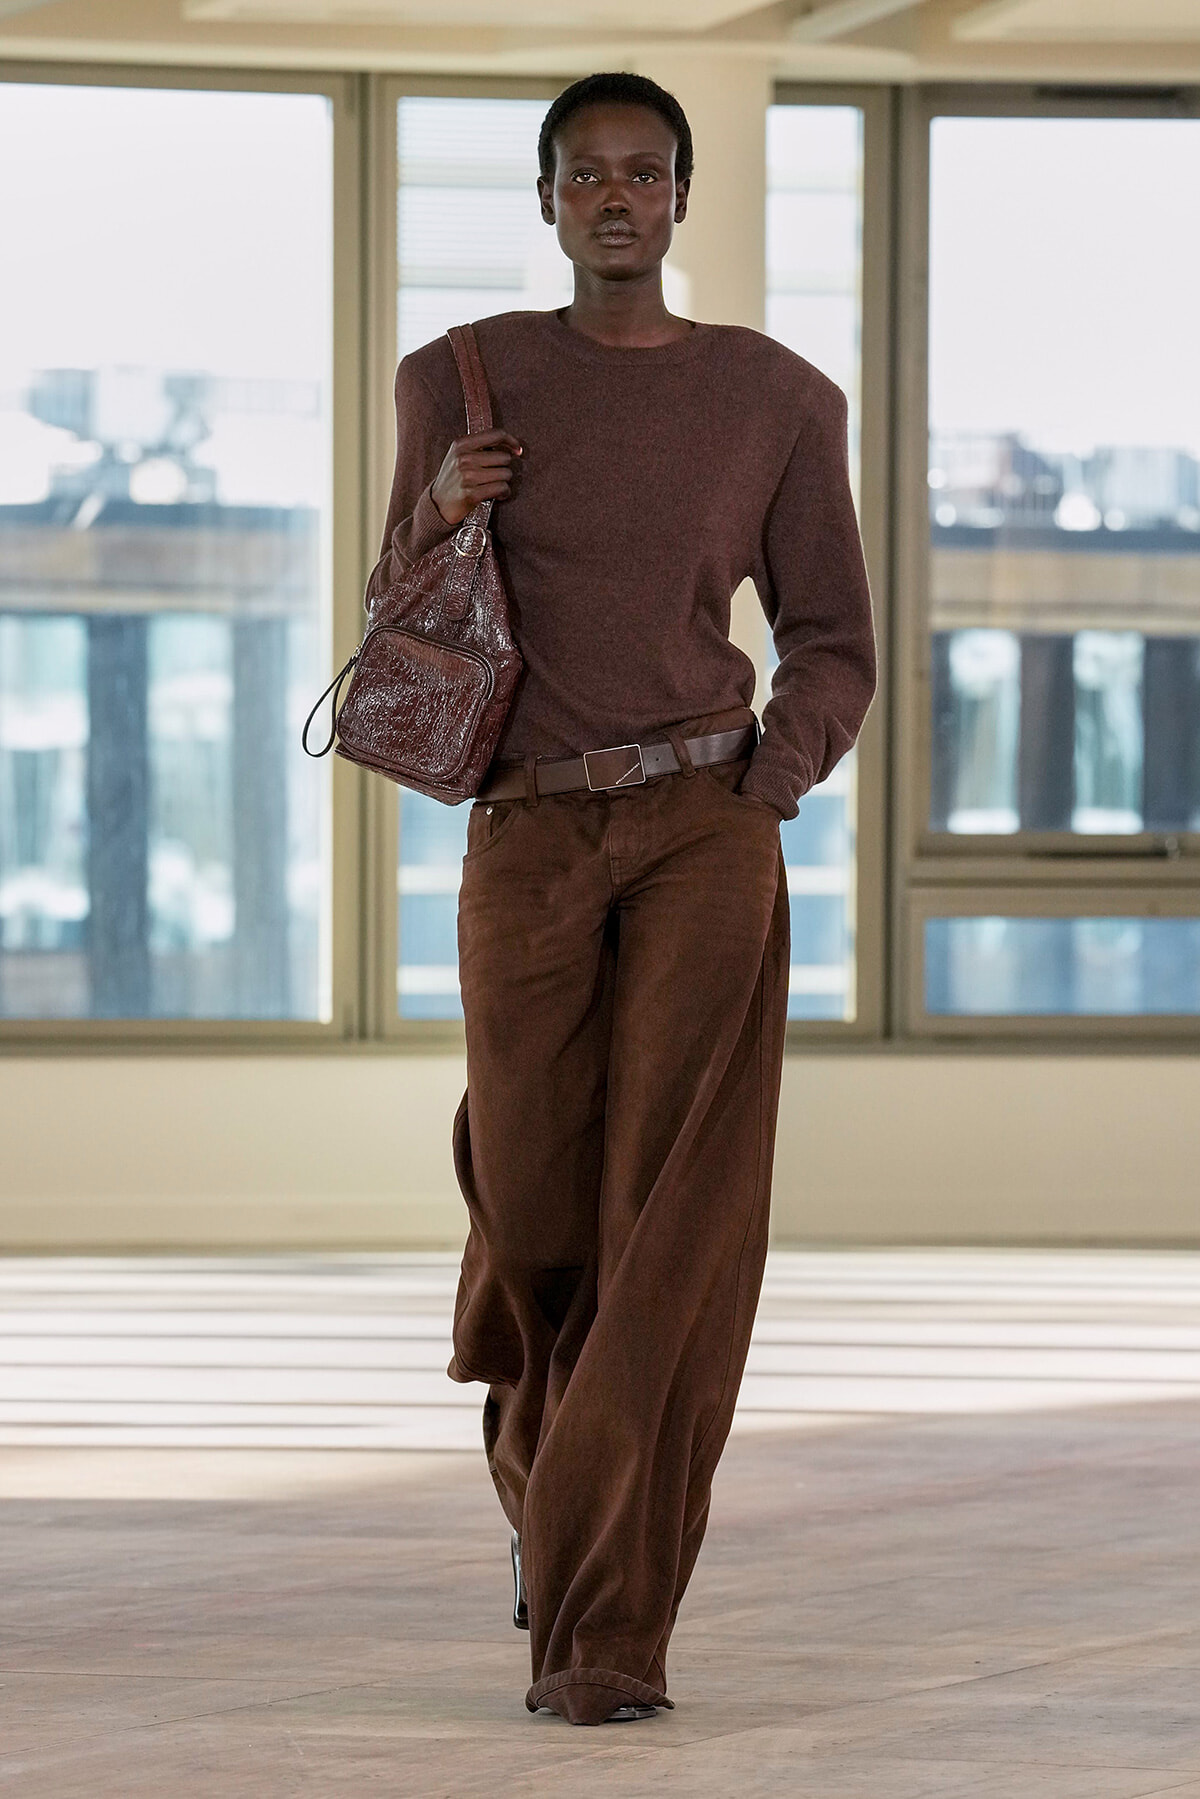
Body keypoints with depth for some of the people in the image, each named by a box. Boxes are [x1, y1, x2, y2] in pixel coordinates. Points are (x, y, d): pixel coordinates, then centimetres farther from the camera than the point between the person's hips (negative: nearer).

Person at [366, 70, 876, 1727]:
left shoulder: (779, 399, 6)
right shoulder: (461, 382, 6)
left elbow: (833, 646, 12)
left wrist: (786, 756, -7)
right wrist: (439, 513, -9)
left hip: (706, 832, -1)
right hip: (530, 839, 1)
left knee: (678, 1222, -12)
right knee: (532, 1212, 6)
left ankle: (608, 1631, -10)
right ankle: (546, 1474, 42)